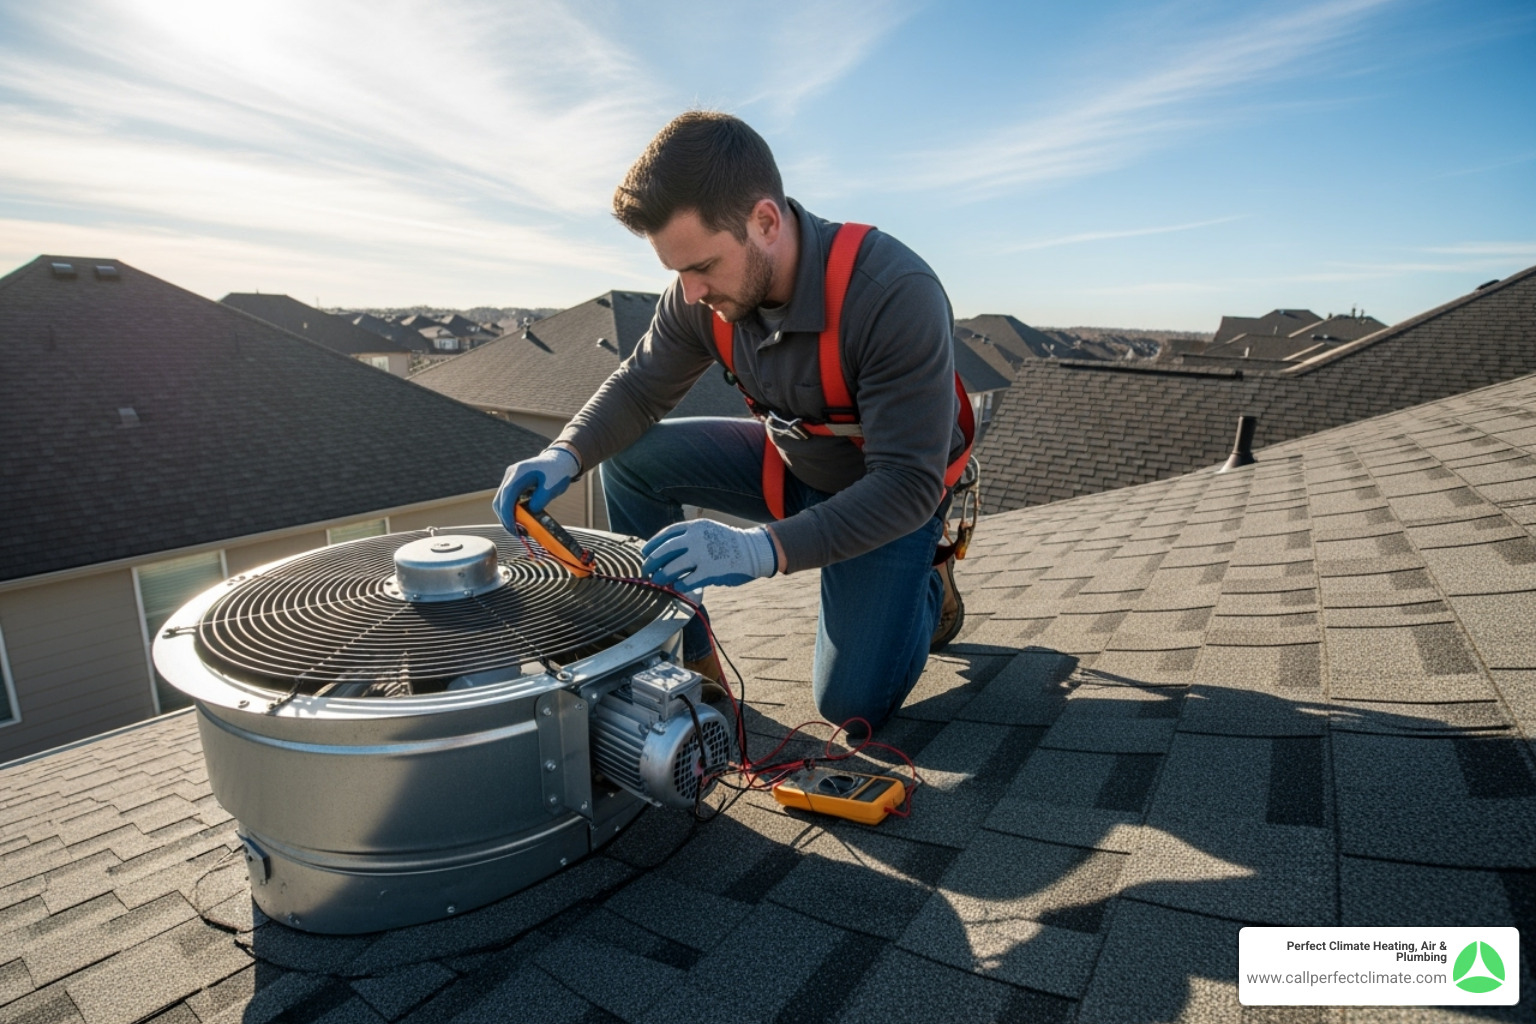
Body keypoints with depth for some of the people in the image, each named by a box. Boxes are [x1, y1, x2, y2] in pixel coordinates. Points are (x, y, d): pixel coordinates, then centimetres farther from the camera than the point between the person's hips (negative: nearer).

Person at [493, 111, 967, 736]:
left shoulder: (898, 296, -35)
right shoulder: (703, 293, -17)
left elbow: (908, 484, -35)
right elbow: (639, 386, -3)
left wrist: (762, 549, -48)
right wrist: (564, 456, -24)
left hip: (895, 496, -5)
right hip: (789, 463, 5)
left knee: (852, 707, -11)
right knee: (630, 457, -13)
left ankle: (930, 583, 20)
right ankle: (689, 666, -1)